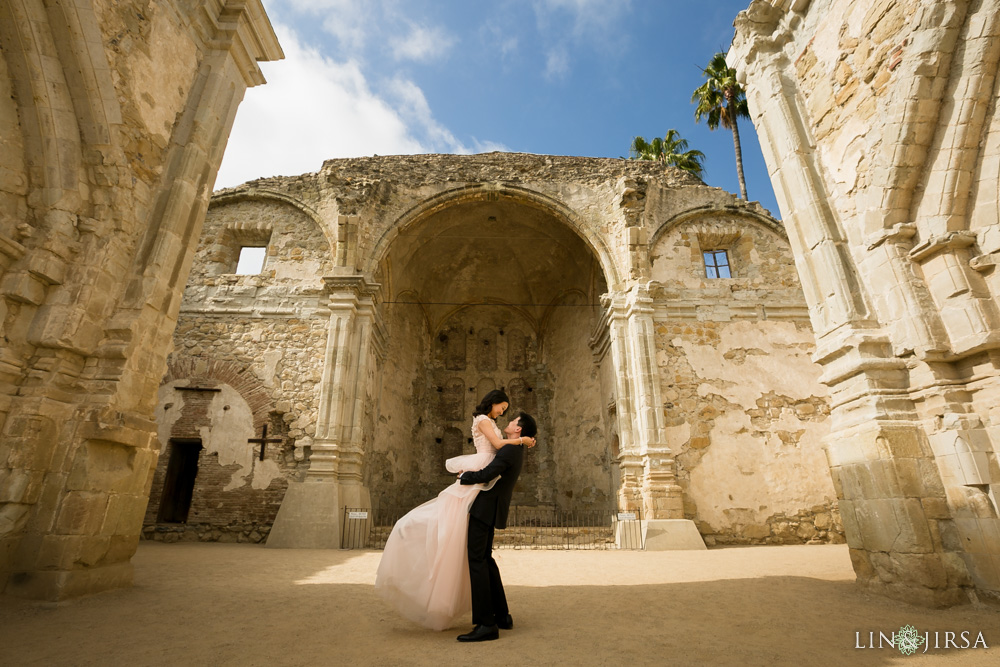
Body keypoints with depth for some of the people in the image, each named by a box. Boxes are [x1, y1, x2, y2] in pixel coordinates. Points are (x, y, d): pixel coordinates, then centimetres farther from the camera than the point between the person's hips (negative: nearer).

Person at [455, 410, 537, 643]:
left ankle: (486, 624, -8)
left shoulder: (509, 450, -18)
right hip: (487, 510, 10)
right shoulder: (514, 450, 15)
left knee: (477, 561, -9)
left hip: (484, 509, -10)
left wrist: (463, 476, -8)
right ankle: (502, 615, 18)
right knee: (485, 560, 14)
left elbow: (484, 475, -27)